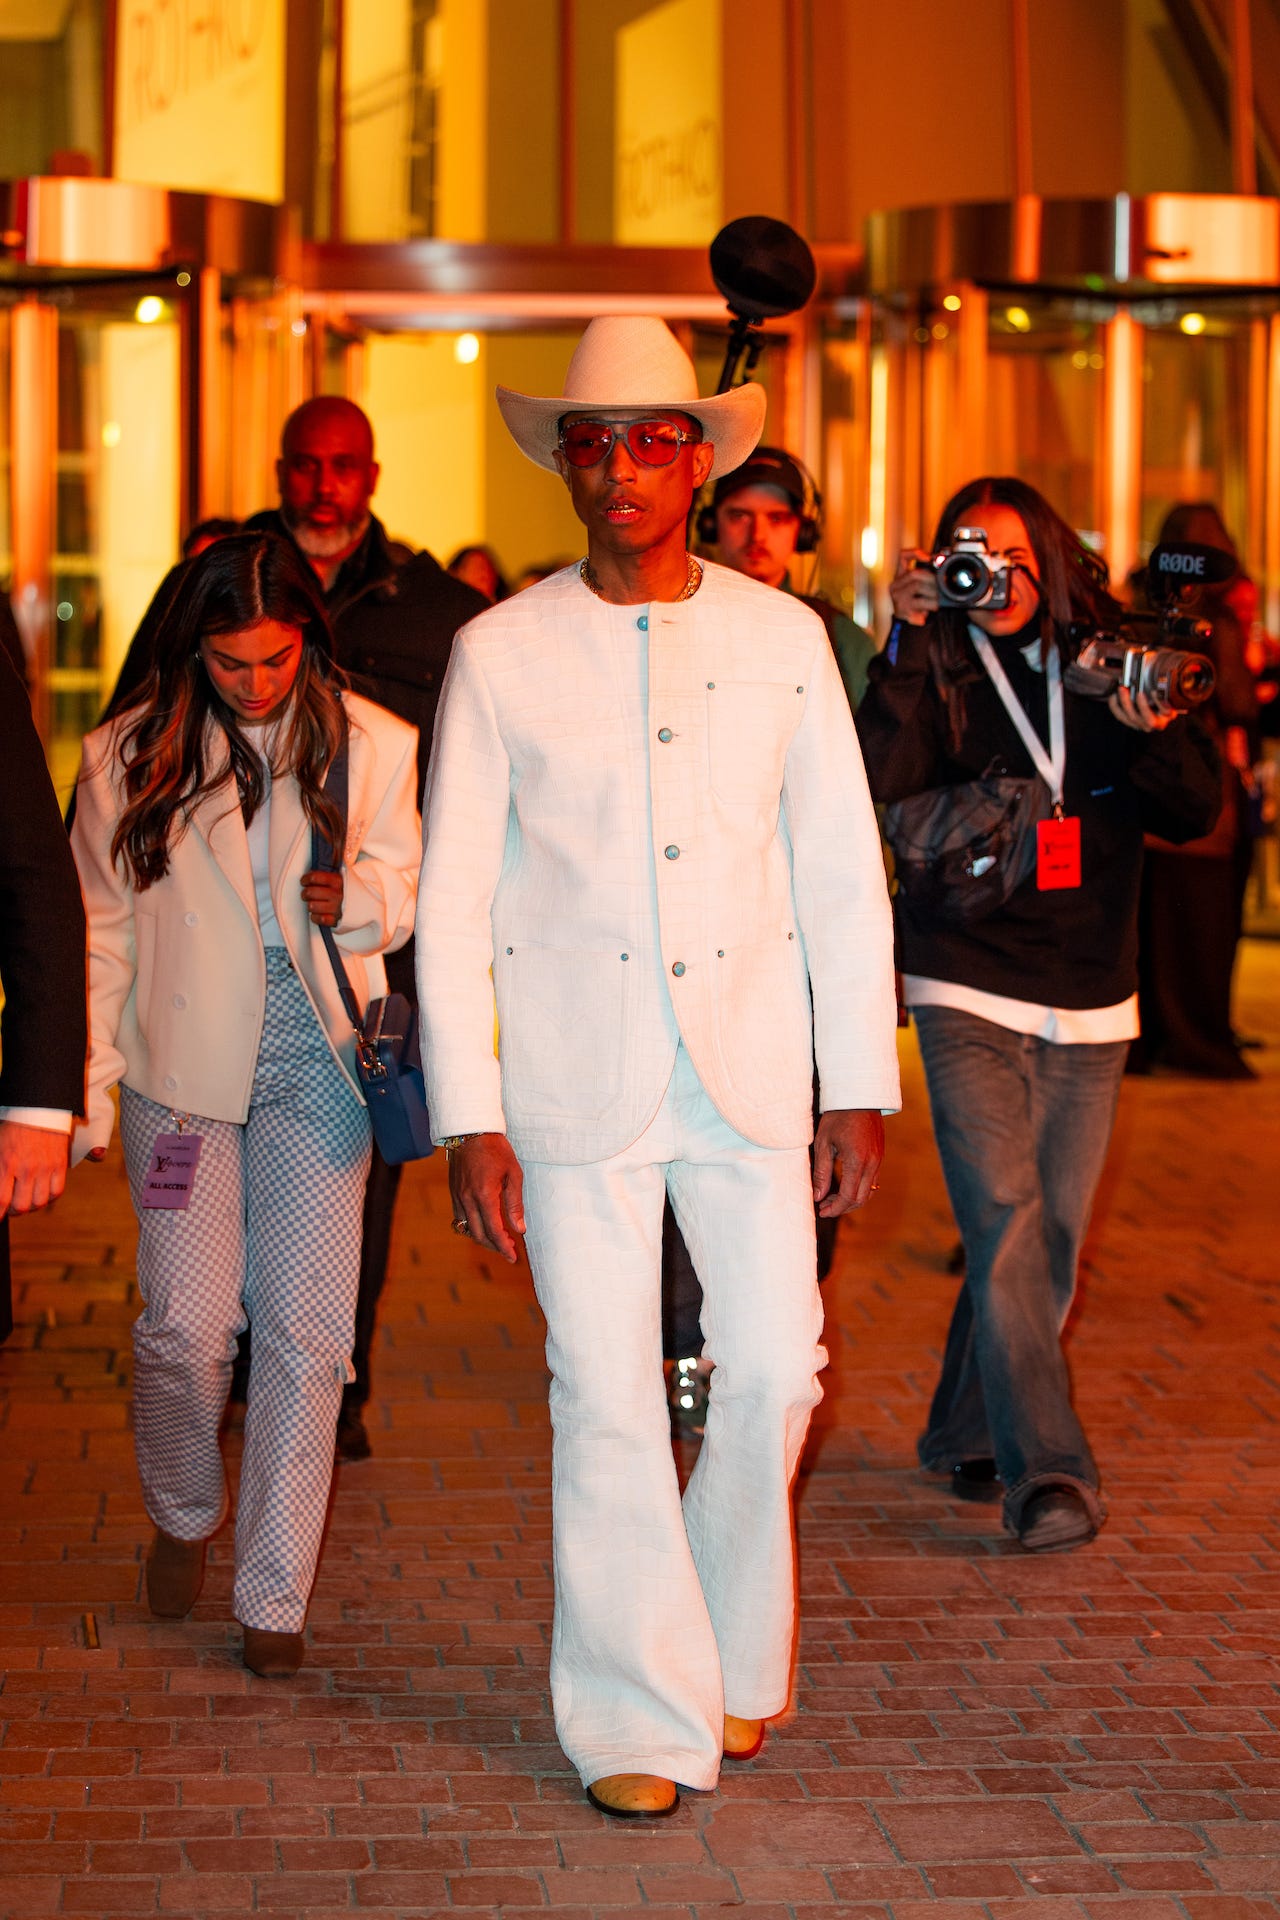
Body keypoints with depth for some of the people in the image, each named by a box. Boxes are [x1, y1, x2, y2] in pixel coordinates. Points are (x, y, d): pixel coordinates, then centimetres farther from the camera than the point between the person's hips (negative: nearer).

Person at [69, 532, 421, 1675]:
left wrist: (358, 895, -11)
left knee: (304, 1333, -4)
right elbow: (100, 932, 7)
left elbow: (409, 892, 13)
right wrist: (85, 1093, 3)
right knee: (187, 1322, -7)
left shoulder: (373, 746, 2)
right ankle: (183, 1517, 24)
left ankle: (276, 1599, 7)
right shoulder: (131, 756, 2)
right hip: (182, 1063, 0)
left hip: (316, 1065, 0)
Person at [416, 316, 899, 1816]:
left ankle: (734, 1648, 26)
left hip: (753, 1065, 2)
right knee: (606, 1399, -1)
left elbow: (843, 876, 9)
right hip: (577, 1078, -1)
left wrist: (860, 1088, 4)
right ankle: (641, 1715, 13)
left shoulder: (783, 638, 6)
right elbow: (452, 903, 2)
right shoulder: (500, 654, 1)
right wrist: (469, 1119, -4)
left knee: (774, 1367, 0)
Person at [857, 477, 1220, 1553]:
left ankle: (967, 1435, 28)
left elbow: (1195, 815, 2)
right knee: (1004, 1221, -16)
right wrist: (910, 648, -25)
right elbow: (877, 789, -20)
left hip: (1091, 1001, 3)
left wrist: (1158, 732, -17)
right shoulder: (934, 671, -2)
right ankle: (1047, 1471, -17)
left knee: (1052, 1241, 9)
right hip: (969, 995, -3)